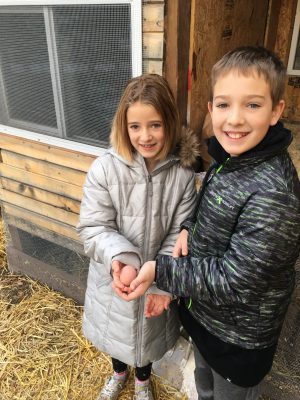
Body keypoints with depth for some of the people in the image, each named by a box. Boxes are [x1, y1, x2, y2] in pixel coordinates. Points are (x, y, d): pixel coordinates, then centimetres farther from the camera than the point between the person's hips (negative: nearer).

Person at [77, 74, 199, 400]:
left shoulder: (182, 173, -17)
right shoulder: (105, 169, -21)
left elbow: (180, 234, -13)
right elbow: (93, 227, -17)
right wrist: (119, 258, -35)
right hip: (114, 279, 0)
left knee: (149, 333, 27)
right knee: (116, 331, 28)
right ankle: (118, 373, 63)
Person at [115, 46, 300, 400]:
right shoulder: (228, 158, -9)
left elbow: (234, 280, -30)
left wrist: (160, 270, -25)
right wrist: (190, 227, -11)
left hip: (239, 334, -7)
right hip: (203, 312, 7)